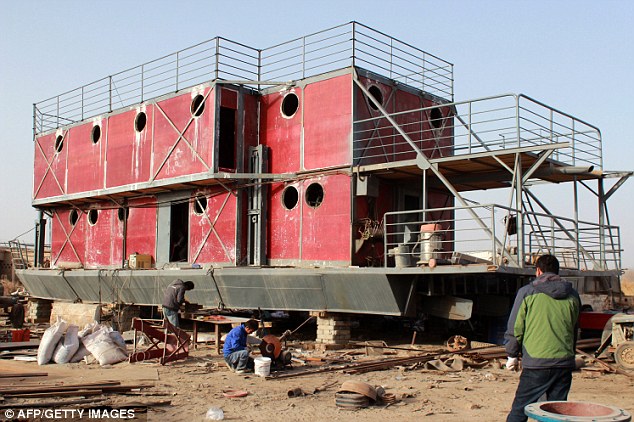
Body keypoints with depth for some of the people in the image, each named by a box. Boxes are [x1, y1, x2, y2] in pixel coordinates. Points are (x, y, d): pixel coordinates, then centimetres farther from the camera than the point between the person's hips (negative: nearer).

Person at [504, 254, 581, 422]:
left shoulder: (527, 292, -1)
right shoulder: (572, 295, 11)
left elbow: (515, 327, 1)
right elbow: (574, 329, 20)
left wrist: (512, 355, 12)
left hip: (536, 363, -4)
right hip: (564, 362, 4)